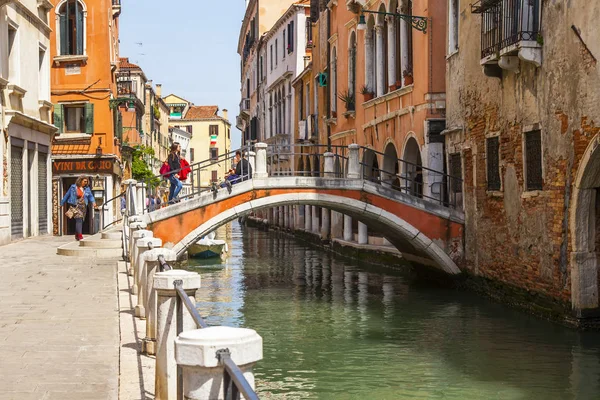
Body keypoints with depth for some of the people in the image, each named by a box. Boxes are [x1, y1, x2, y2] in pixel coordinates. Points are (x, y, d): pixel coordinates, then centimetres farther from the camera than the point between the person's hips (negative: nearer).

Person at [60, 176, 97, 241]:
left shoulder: (87, 188, 9)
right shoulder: (73, 187, 1)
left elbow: (90, 196, 10)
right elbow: (67, 195, 9)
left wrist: (93, 202, -10)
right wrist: (62, 203, 15)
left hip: (83, 206, 4)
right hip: (75, 206, -4)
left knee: (80, 221, 9)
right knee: (79, 219, -18)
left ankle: (77, 236, 23)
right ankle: (80, 235, -24)